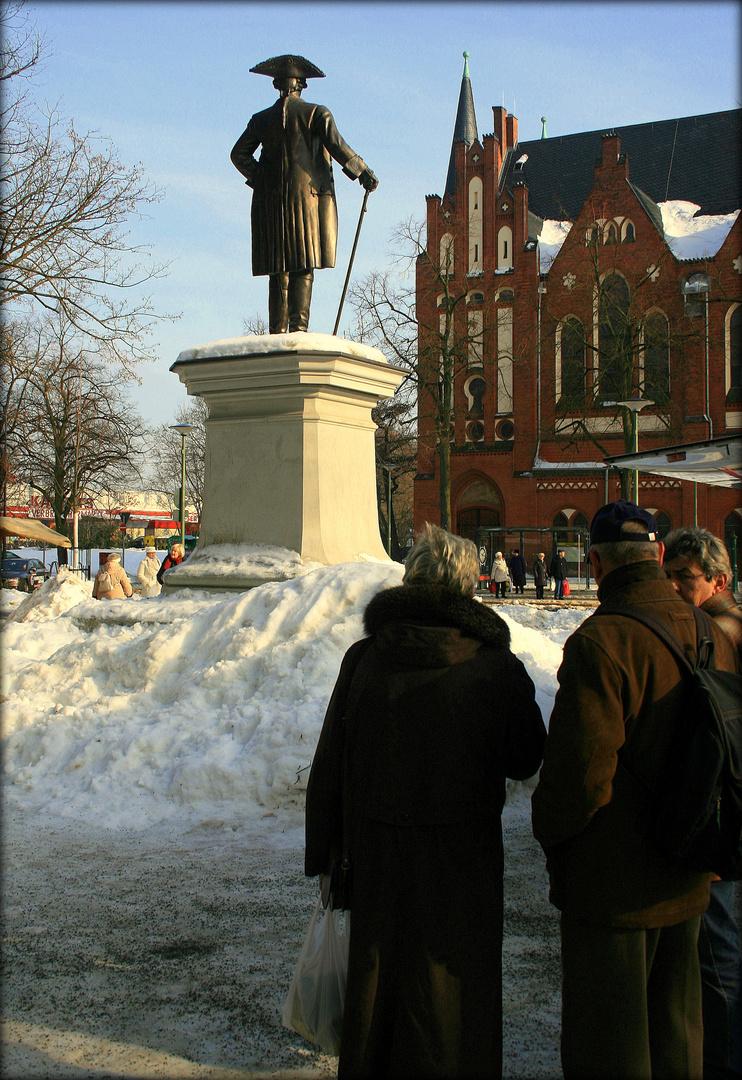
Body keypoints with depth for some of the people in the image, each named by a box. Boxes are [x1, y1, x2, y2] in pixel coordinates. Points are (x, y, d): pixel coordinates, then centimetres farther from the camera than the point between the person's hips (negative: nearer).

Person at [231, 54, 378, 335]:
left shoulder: (261, 119, 12)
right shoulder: (316, 113, 3)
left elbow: (239, 154, 6)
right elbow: (336, 145, -8)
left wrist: (259, 180, 13)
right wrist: (363, 173, 0)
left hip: (271, 200, 3)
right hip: (308, 195, -3)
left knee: (279, 270, 6)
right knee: (304, 268, -6)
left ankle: (277, 331, 2)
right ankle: (298, 326, -17)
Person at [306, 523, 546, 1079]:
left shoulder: (363, 658, -6)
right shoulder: (496, 668, -12)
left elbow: (328, 765, -1)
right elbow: (525, 762, 0)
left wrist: (322, 853, 8)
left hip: (376, 851, 2)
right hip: (461, 861, -2)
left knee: (375, 981, 17)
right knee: (451, 992, 10)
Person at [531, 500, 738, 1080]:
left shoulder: (602, 641, -22)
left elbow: (579, 768, -23)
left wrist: (550, 831, -5)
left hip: (611, 884, -7)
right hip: (688, 880, 7)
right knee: (675, 1032, 22)